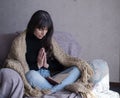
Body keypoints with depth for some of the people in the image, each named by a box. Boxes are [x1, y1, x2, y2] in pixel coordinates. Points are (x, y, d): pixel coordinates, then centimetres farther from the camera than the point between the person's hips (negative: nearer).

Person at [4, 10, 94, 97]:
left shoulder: (49, 40, 10)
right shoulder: (20, 42, -4)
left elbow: (63, 59, 7)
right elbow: (21, 69, -5)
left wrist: (47, 65, -10)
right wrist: (38, 65, -14)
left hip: (51, 75, 5)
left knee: (76, 69, -16)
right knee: (31, 75, -39)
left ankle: (51, 90, -38)